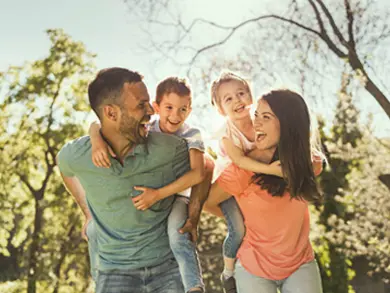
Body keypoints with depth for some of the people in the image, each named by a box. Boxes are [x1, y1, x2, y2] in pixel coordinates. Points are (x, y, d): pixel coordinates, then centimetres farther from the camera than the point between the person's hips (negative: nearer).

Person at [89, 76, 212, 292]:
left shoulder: (191, 136, -15)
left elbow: (198, 173, -31)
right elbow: (98, 125, -14)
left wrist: (158, 194, -38)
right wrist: (97, 141, -39)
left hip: (175, 195, -4)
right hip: (145, 195, 5)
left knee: (177, 232, -36)